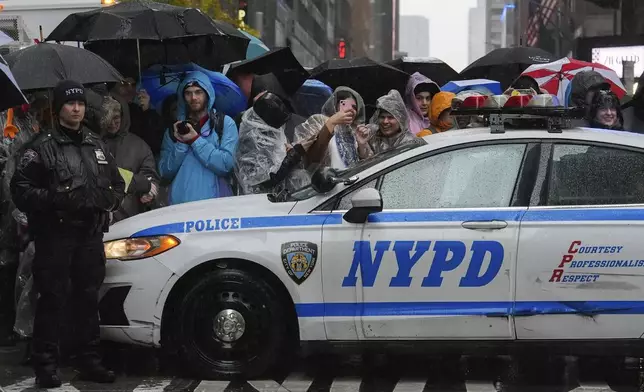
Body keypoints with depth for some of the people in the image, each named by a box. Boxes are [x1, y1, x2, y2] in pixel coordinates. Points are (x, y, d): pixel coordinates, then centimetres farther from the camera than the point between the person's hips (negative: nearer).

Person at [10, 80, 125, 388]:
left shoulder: (97, 145, 16)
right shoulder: (43, 146, -1)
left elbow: (117, 183, 25)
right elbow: (20, 188, -7)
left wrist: (109, 200, 5)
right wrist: (53, 199, -18)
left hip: (91, 234, 5)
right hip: (55, 234, -5)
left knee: (88, 298, 10)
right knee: (52, 300, -5)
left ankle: (88, 361, 19)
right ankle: (46, 365, 1)